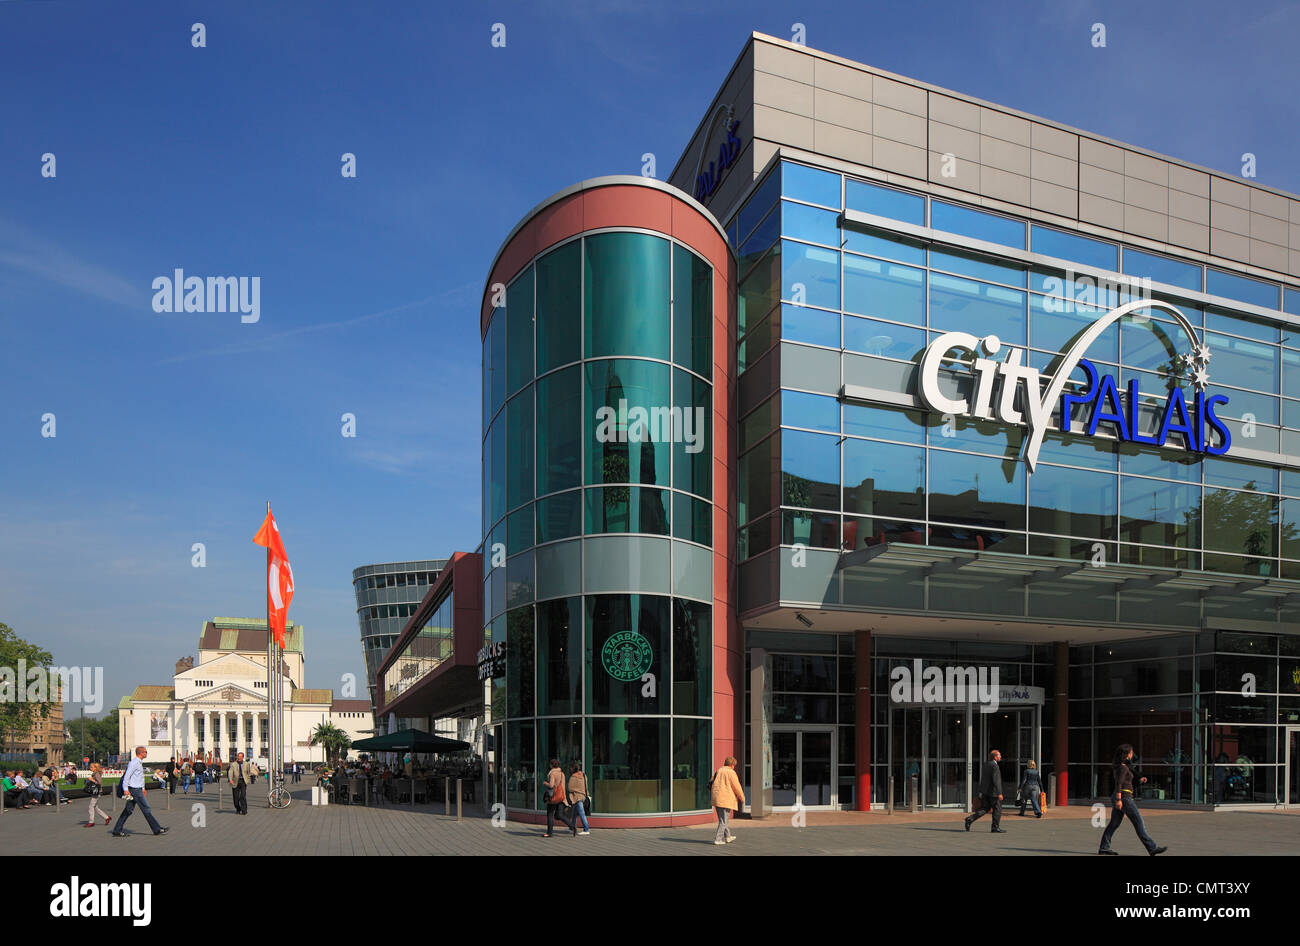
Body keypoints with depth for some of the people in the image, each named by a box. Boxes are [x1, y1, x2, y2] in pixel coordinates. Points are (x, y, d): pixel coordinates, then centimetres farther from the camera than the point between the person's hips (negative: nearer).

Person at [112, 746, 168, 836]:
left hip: (138, 789, 10)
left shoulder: (139, 763, 16)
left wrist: (143, 788, 24)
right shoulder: (134, 763, -15)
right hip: (134, 790, -10)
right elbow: (127, 776, -18)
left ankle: (117, 831, 13)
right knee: (146, 809, -5)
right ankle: (157, 829, 0)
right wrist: (126, 789, -21)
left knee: (129, 810, 10)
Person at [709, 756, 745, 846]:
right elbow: (737, 787, -8)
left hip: (716, 798, 8)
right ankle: (717, 839, -4)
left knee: (724, 818, 20)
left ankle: (728, 836, 28)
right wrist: (742, 798, 5)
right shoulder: (731, 773, -9)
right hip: (725, 799, -8)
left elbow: (711, 783, 19)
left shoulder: (718, 771, 13)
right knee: (724, 820, -1)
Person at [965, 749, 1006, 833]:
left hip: (984, 791, 8)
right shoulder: (995, 766, -15)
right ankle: (996, 827, 9)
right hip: (993, 791, -8)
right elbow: (996, 780, -22)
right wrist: (999, 793, -21)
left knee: (984, 808, 9)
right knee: (997, 809, 5)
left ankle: (970, 819, -4)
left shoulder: (985, 764, 13)